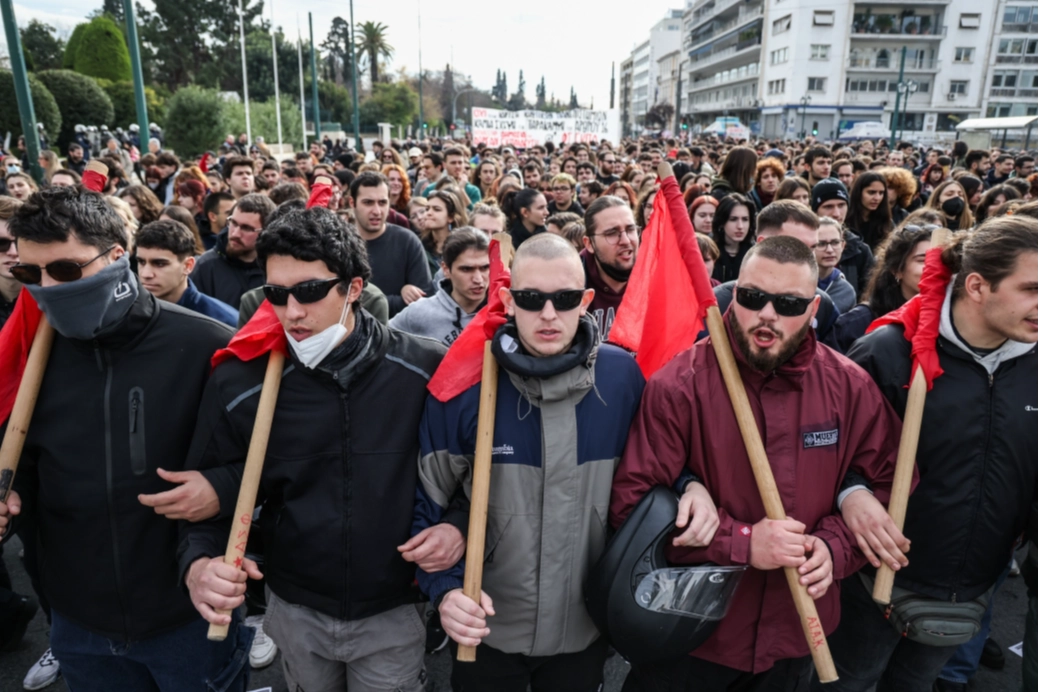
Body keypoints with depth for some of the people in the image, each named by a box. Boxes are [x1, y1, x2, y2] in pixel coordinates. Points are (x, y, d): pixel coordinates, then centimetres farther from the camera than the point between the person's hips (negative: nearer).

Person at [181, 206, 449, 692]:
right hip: (295, 610, 3)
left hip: (394, 611, -2)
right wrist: (199, 565, -21)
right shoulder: (239, 385, -13)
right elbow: (212, 498, -3)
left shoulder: (428, 372, -18)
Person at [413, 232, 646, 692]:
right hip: (487, 626, -1)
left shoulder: (624, 376, -12)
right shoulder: (464, 383, -17)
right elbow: (425, 501, -8)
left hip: (588, 625, 2)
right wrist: (446, 586, -18)